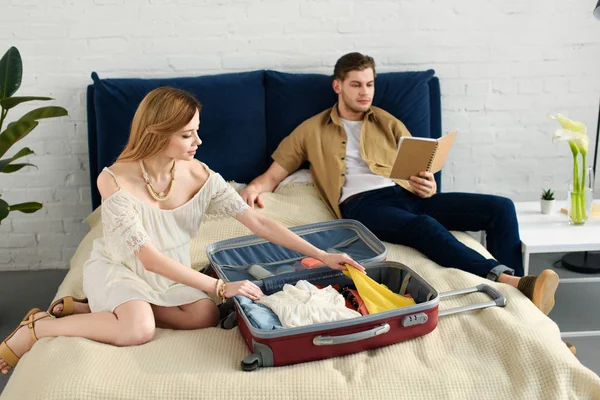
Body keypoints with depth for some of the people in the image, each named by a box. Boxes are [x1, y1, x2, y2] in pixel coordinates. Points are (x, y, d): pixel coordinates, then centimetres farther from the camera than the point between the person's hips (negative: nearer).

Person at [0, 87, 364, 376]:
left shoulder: (199, 175, -17)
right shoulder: (115, 181, -28)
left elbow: (258, 222, -14)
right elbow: (149, 257, -29)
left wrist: (321, 254, -19)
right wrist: (220, 286, -31)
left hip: (169, 270, 6)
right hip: (118, 266, -6)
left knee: (206, 315, -17)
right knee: (139, 330, -31)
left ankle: (92, 308, -1)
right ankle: (37, 326, -8)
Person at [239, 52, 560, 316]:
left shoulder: (388, 123, 24)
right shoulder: (311, 130, 18)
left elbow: (421, 168, 20)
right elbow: (274, 175, 19)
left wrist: (428, 186, -5)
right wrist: (254, 187, -5)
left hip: (406, 194, 5)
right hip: (361, 205, -4)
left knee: (500, 208, -14)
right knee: (424, 226, -39)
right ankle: (509, 280, -51)